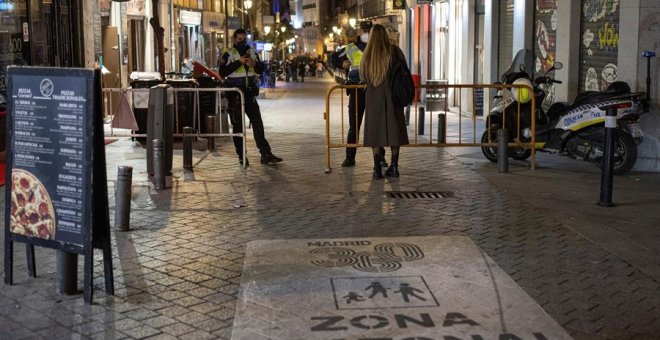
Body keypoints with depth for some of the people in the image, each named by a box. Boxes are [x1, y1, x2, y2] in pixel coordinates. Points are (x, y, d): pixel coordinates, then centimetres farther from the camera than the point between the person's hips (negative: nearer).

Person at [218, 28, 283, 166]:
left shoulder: (252, 52, 12)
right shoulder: (229, 54, -3)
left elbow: (261, 70, 14)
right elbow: (222, 72, -15)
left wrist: (254, 64, -8)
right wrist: (238, 62, -20)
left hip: (250, 93, 4)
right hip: (235, 95, -4)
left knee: (257, 123, 0)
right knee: (238, 125, 2)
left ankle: (265, 154, 1)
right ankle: (241, 156, 9)